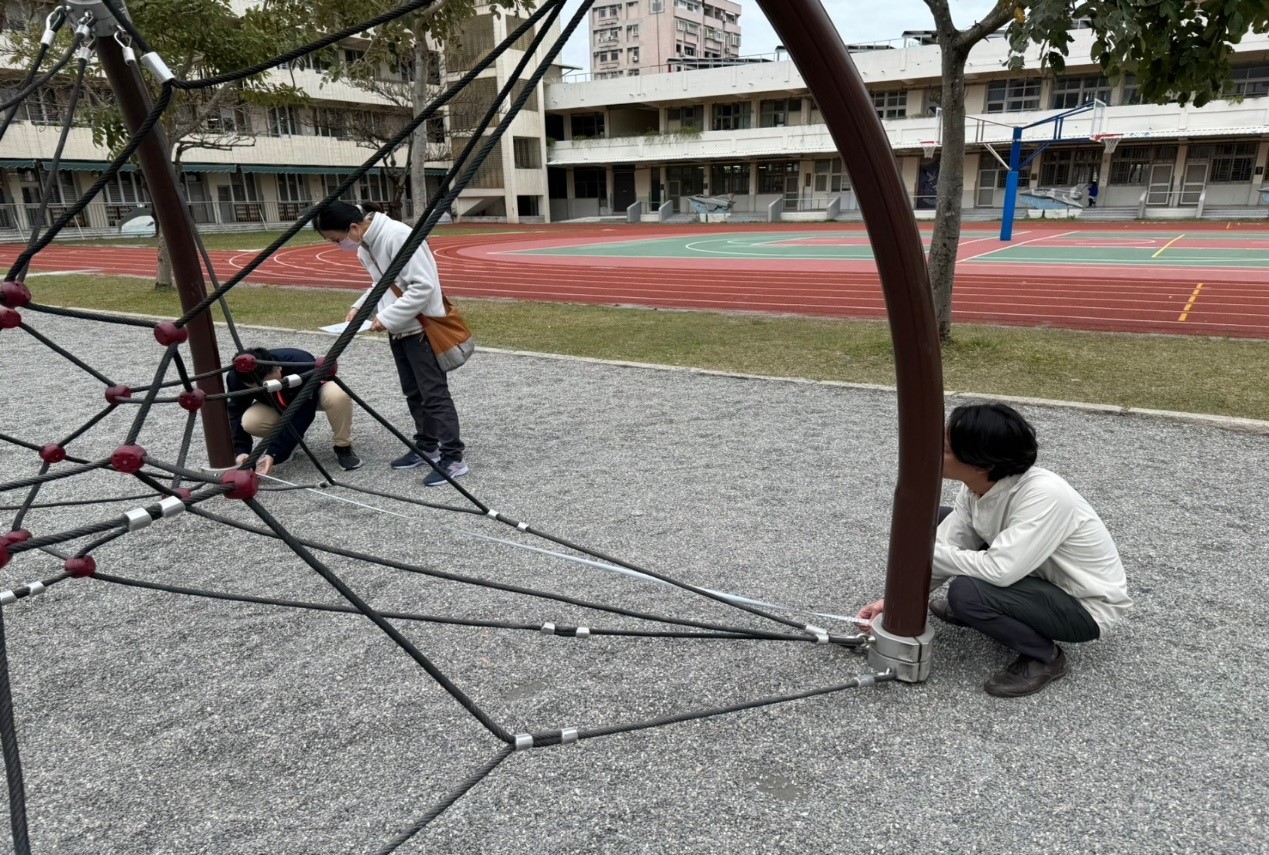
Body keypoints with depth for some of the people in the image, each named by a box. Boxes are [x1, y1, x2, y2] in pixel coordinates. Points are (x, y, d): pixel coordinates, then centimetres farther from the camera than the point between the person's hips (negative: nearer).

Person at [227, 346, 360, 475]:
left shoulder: (301, 365, -41)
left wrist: (274, 454, -43)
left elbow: (302, 415, -39)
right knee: (250, 422, -29)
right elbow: (236, 413, -17)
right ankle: (288, 439, 4)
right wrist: (241, 450, -32)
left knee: (338, 395, -39)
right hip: (277, 405, 3)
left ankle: (343, 448, -15)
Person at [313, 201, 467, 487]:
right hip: (399, 330, 9)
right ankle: (426, 447, 29)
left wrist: (387, 317, -23)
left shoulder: (398, 236, -24)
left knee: (434, 394, -6)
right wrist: (360, 307, 3)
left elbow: (423, 286, -25)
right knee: (413, 393, 16)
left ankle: (453, 458, 0)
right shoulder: (365, 246, 4)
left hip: (422, 328, -9)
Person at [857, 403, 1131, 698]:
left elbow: (998, 570, -38)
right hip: (1039, 576, 7)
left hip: (1087, 606, -7)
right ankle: (973, 610, 16)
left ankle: (1044, 657, -5)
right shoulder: (976, 486, -12)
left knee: (966, 590, -31)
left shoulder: (1044, 496, -35)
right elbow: (947, 546, -6)